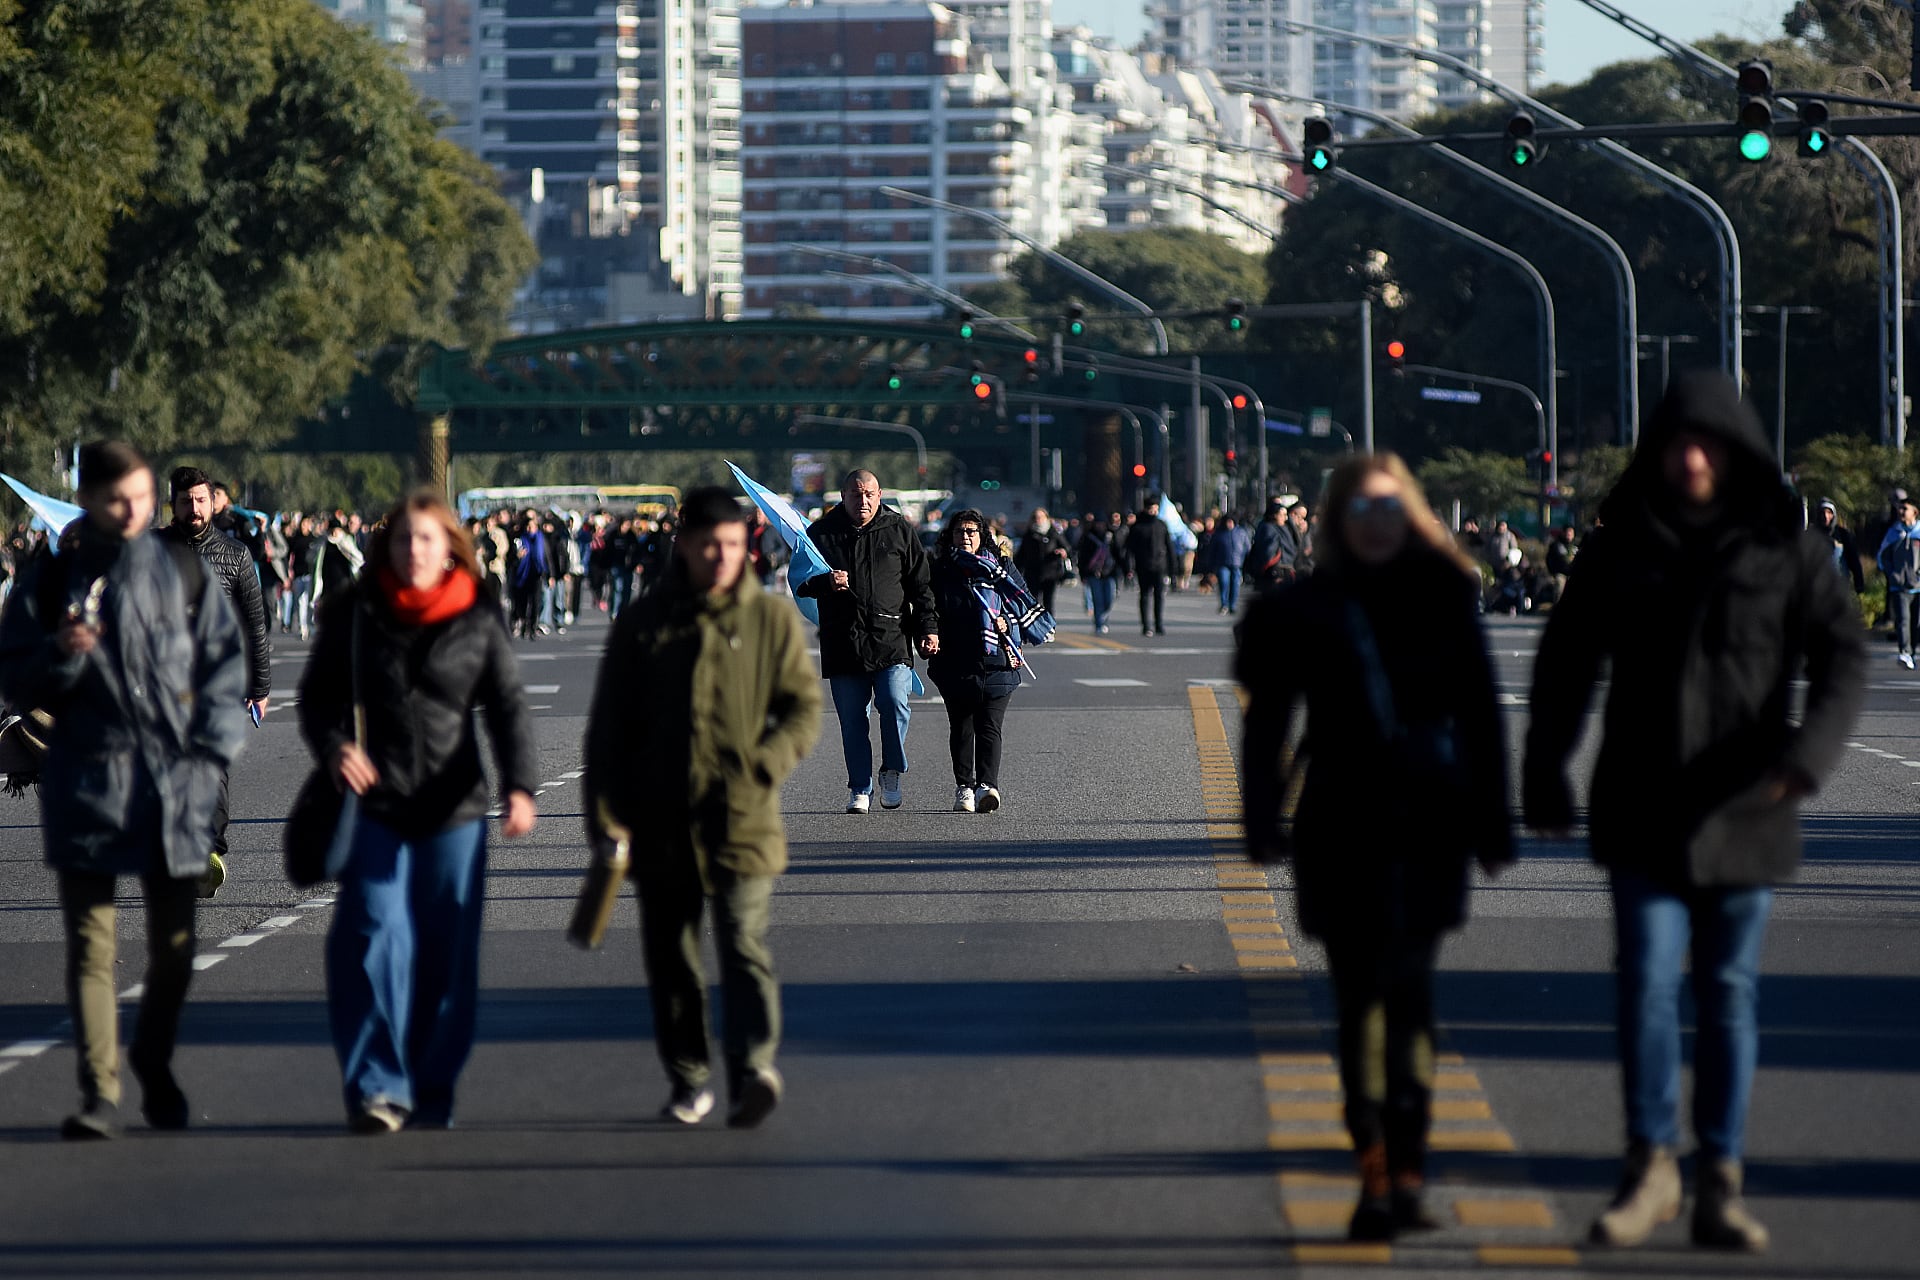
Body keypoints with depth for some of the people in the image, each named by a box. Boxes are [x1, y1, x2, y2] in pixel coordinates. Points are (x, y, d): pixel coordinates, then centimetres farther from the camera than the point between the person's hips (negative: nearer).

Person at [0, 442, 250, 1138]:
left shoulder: (185, 574, 8)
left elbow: (227, 663, 10)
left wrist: (212, 750, 0)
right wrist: (60, 655, -15)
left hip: (176, 784, 1)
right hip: (87, 784, -1)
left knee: (174, 944, 7)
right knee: (91, 943, -5)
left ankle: (153, 1062, 29)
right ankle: (98, 1089, -4)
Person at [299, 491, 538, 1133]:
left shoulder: (479, 620, 4)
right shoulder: (355, 613, 4)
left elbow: (508, 707, 0)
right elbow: (319, 692, 8)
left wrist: (519, 785, -14)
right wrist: (333, 745, -14)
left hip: (453, 809, 1)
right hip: (375, 803, -1)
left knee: (447, 953, 3)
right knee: (374, 941, -11)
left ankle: (433, 1092, 13)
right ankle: (376, 1086, -7)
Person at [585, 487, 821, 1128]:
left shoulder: (773, 619, 3)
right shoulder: (642, 623, 6)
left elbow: (805, 707, 5)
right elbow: (608, 724, 8)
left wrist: (766, 762, -13)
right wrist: (605, 811, 0)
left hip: (743, 818, -2)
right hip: (661, 822, 2)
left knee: (744, 946, -15)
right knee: (670, 956, 9)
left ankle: (754, 1068, -25)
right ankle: (688, 1081, 21)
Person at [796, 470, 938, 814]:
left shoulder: (898, 530, 9)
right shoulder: (821, 533, 8)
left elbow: (921, 584, 12)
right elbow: (799, 583, 9)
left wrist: (928, 628, 4)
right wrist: (824, 583, -12)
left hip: (891, 639, -1)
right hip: (842, 641, 1)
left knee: (894, 702, -17)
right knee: (852, 718, 3)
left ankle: (892, 772, 5)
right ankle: (860, 788, 14)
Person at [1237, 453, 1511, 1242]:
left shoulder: (1443, 601, 6)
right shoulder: (1301, 611, 5)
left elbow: (1480, 718, 8)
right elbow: (1267, 723, 5)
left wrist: (1490, 823, 5)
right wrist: (1264, 819, -4)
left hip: (1427, 824, 0)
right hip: (1341, 827, 0)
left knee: (1408, 988, -6)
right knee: (1359, 994, 0)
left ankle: (1402, 1173, -1)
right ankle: (1377, 1175, 2)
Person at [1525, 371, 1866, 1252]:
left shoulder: (1788, 551, 1)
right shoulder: (1619, 550, 5)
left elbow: (1842, 654, -4)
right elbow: (1565, 663, 12)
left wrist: (1812, 749, -21)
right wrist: (1544, 773, 6)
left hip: (1746, 810, 0)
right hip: (1642, 814, 0)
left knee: (1730, 992, 5)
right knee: (1647, 981, -9)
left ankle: (1720, 1185, 11)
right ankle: (1651, 1168, 1)